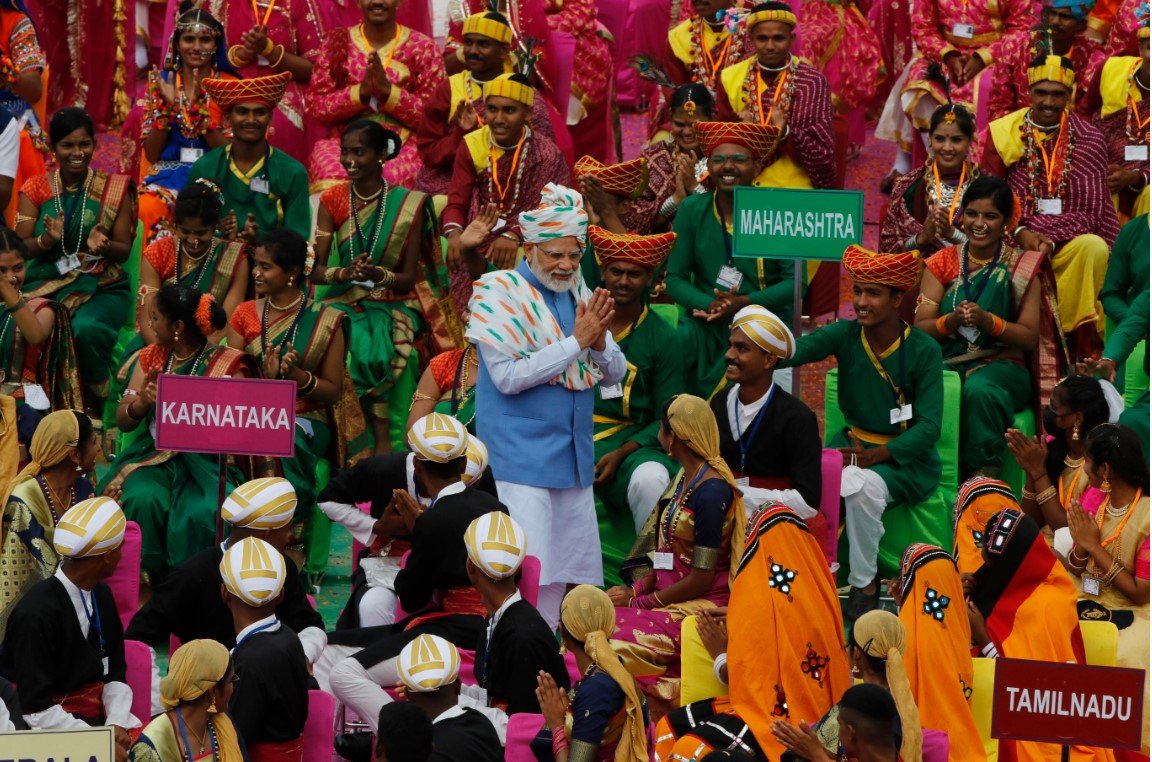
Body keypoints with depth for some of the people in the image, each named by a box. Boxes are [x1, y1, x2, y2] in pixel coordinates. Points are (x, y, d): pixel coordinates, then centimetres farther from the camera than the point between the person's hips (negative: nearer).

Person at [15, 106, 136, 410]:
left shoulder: (114, 188, 6)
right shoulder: (36, 189, 8)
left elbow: (124, 250, 5)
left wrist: (102, 246, -18)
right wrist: (47, 240, -20)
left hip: (101, 286, -1)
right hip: (45, 282, 1)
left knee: (88, 328, -34)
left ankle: (90, 411, -14)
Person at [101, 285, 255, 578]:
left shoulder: (228, 365, -4)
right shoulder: (152, 357, 12)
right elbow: (122, 421, 12)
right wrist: (142, 403, -12)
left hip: (204, 462, -4)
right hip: (153, 457, 4)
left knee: (200, 514, -33)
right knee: (143, 500, -29)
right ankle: (149, 577, -15)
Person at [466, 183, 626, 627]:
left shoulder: (578, 293, 11)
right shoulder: (500, 292, -7)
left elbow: (615, 374, 11)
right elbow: (507, 376, -17)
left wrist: (598, 344, -11)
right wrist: (576, 342, -18)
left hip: (573, 455, 7)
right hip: (520, 455, -7)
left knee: (573, 574, 8)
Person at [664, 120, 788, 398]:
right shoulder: (692, 210, 3)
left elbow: (794, 281, -6)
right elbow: (674, 277, 4)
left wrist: (746, 303, -20)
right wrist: (709, 306, -15)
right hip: (707, 330, 3)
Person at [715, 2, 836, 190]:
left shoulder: (813, 82, -6)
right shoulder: (731, 78, 1)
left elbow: (822, 151, -9)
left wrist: (786, 132, -24)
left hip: (796, 189, -2)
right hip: (742, 186, 2)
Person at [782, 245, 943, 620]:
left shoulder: (923, 350, -10)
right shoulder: (846, 335, -1)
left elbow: (929, 426, -13)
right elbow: (800, 348, -20)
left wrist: (875, 456, -25)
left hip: (907, 458, -3)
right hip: (854, 443, 3)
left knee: (860, 485, -34)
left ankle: (865, 585, -15)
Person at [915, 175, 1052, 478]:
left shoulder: (1021, 266, 5)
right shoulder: (943, 262, 9)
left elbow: (1030, 337, -1)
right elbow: (920, 328, 3)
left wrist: (986, 320, -18)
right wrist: (951, 320, -18)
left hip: (1002, 364, -1)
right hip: (948, 360, 1)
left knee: (980, 390, -38)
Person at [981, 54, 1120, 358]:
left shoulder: (1088, 139, 3)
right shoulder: (1003, 133, 4)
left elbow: (1090, 211, -3)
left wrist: (1049, 238, -18)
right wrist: (1020, 233, -16)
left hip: (1068, 240, 0)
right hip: (1014, 240, 0)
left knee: (1094, 248, -33)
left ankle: (1079, 341, -22)